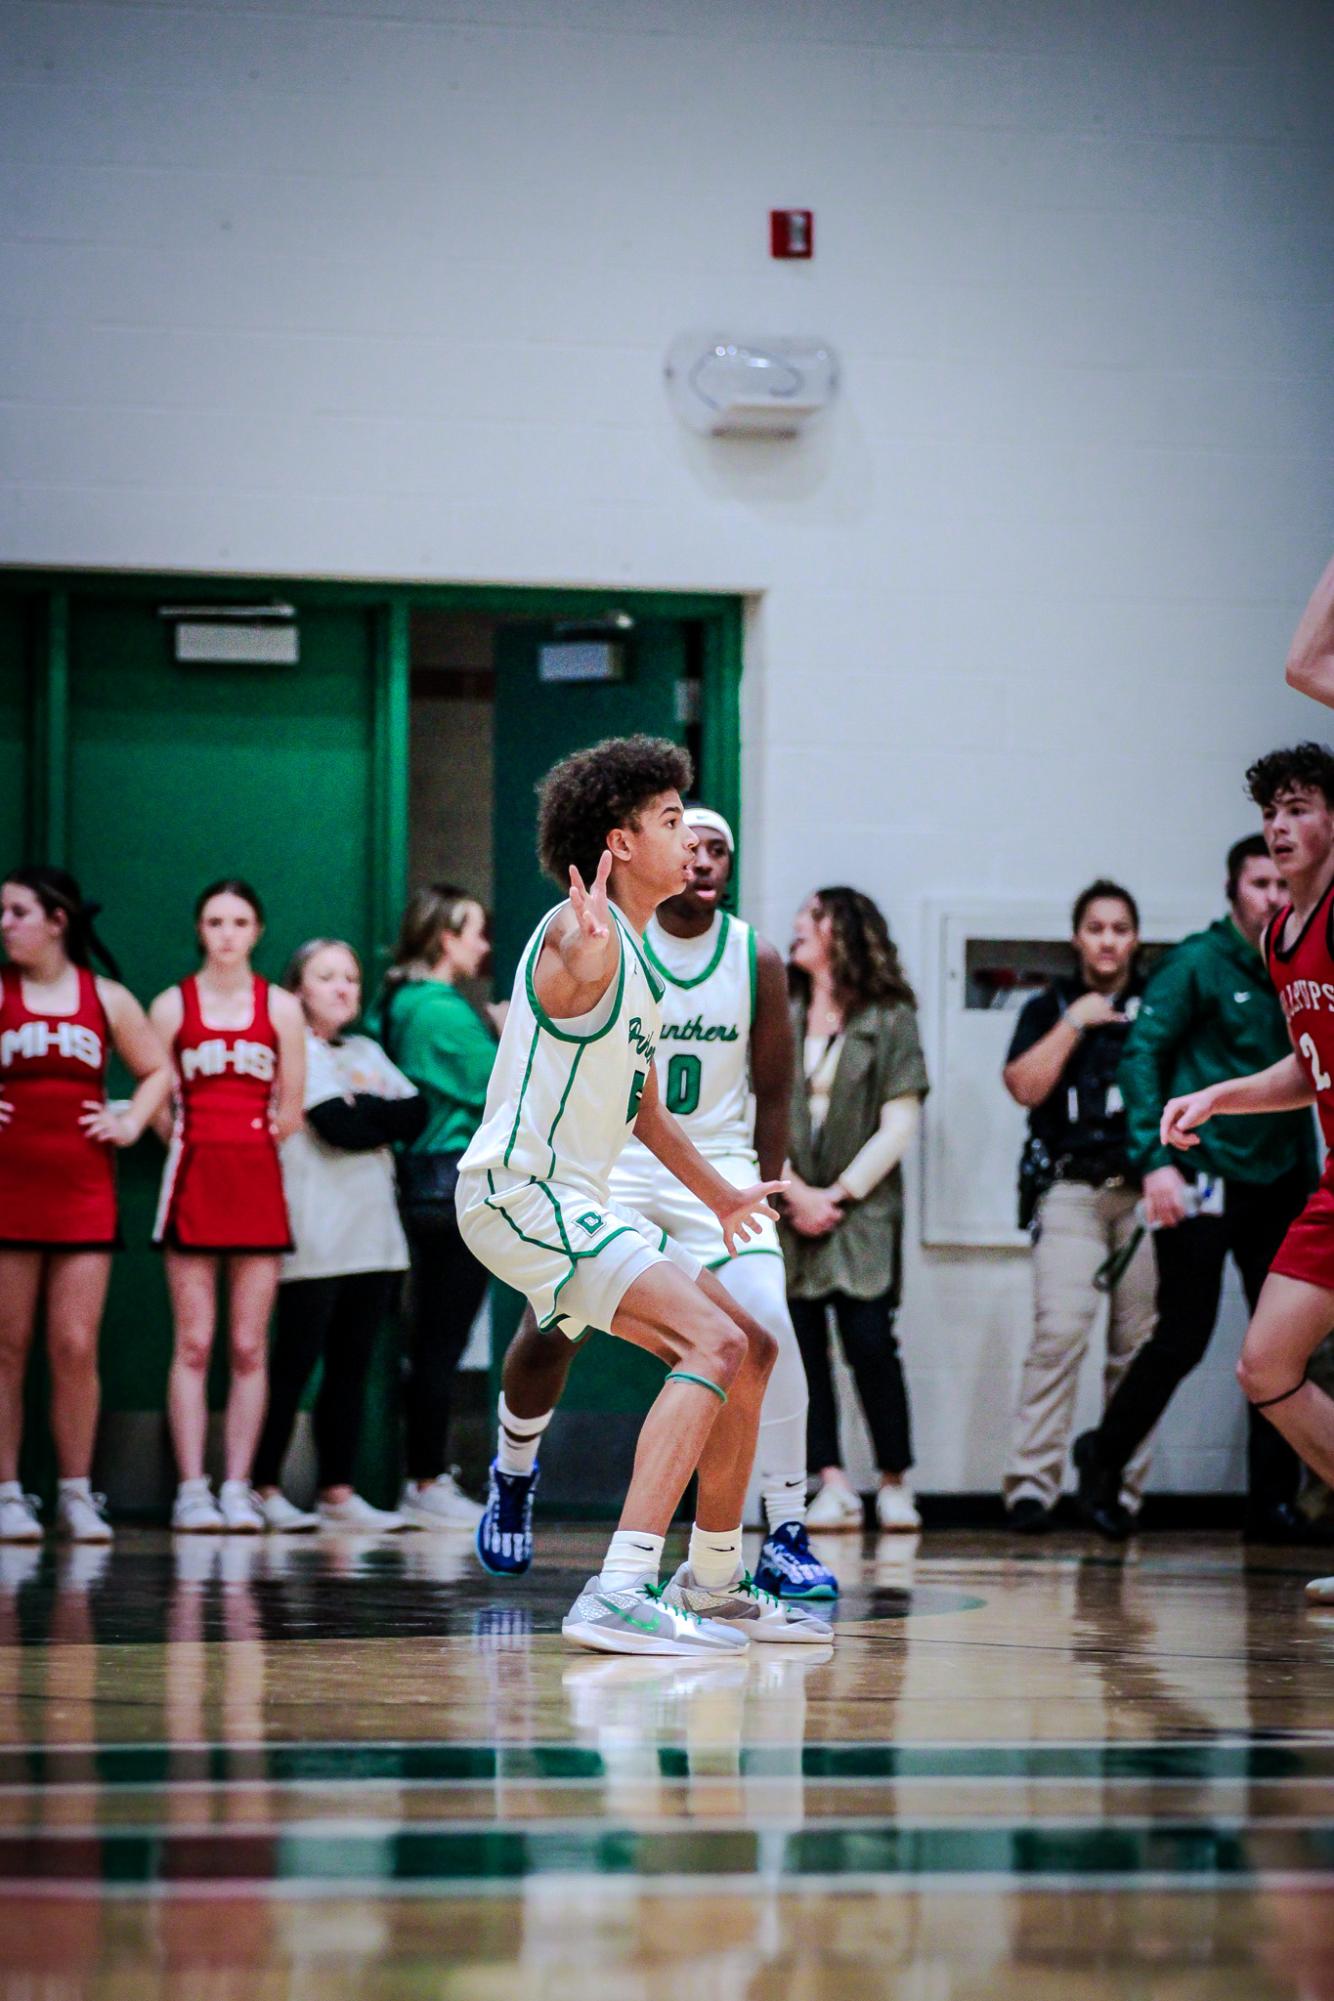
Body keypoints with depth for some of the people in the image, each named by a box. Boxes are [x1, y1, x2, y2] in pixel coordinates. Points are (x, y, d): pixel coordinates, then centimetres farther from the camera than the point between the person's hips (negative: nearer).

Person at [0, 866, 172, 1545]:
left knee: (76, 1346, -3)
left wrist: (132, 1121, 6)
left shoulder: (107, 998, 9)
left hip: (83, 1190, 1)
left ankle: (76, 1495, 4)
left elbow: (158, 1071, 20)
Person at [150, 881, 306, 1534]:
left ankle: (237, 1488, 2)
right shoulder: (172, 1006, 5)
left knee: (249, 1348, -1)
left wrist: (252, 1149, 4)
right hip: (194, 1181, -1)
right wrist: (189, 1145, 1)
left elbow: (291, 1111, 8)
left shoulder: (280, 1008, 8)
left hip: (258, 1180, 1)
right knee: (193, 1345, -5)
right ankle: (191, 1489, -4)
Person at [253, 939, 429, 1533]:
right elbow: (336, 1126, -14)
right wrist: (383, 1117, 2)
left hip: (372, 1232, 7)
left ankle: (338, 1491, 7)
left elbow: (417, 1116, 7)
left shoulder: (367, 1053, 21)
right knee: (295, 1362, -7)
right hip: (315, 1233, -7)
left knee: (351, 1365, 5)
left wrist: (362, 1108, -7)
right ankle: (264, 1488, -3)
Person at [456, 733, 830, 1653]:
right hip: (522, 1191, -10)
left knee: (750, 1351, 14)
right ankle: (621, 1594, -32)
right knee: (715, 1342, -24)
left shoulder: (637, 958, 18)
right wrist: (585, 955, -66)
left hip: (577, 1202, 10)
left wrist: (720, 1194, 44)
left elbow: (645, 1106, 32)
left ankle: (713, 1584, 26)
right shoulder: (585, 934, -14)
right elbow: (576, 970, -42)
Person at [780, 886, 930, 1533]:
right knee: (803, 1347, -3)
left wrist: (839, 1195, -7)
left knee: (869, 1342, -11)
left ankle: (894, 1481, 0)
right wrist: (796, 1195, -6)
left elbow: (898, 1127, -2)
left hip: (862, 1209, -3)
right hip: (785, 1208, 3)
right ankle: (832, 1485, -2)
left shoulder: (889, 1020, 2)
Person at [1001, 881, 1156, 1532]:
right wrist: (1074, 1023, -4)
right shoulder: (1048, 1008, 14)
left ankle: (1123, 1489, 4)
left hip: (1146, 1191, 1)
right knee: (1061, 1329, -16)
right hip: (1073, 1191, -1)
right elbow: (1025, 1085, -1)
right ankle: (1031, 1484, -18)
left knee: (1138, 1344, -2)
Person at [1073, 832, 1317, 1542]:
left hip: (1281, 1183, 6)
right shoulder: (1198, 964, -5)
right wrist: (1155, 1159, -18)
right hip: (1204, 1180, -6)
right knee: (1183, 1338, -5)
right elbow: (1141, 1056, -9)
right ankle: (1104, 1457, 16)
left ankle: (1273, 1498, 10)